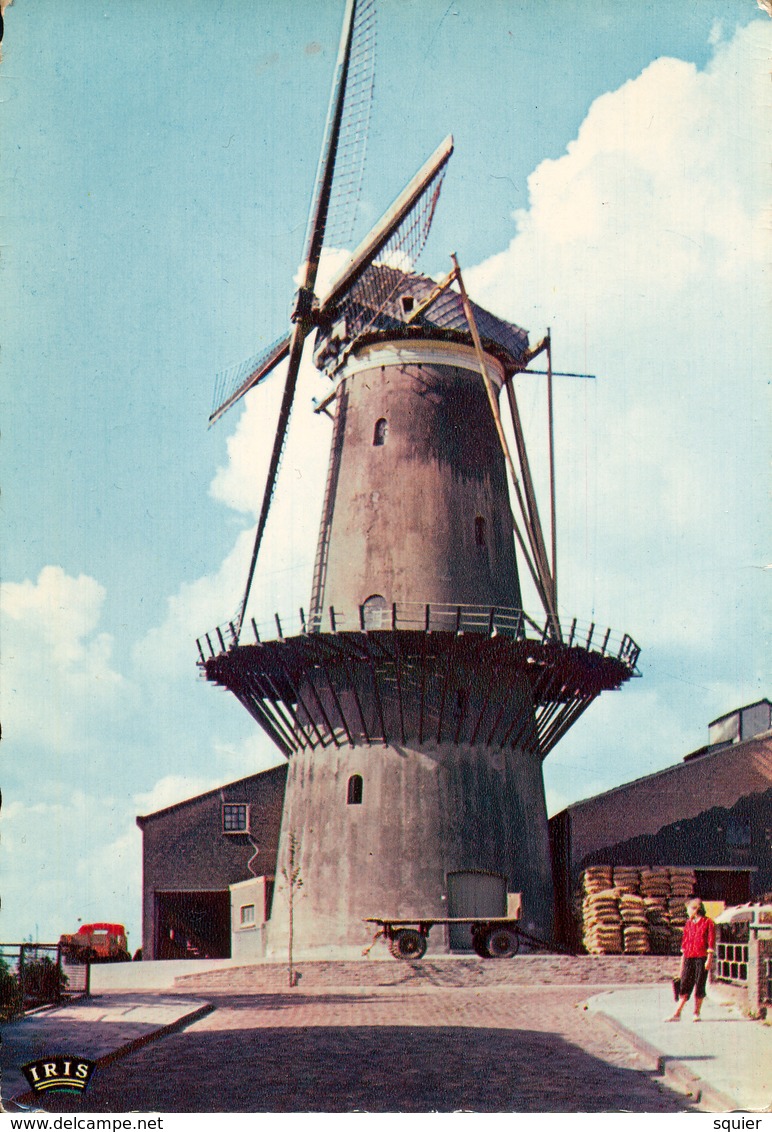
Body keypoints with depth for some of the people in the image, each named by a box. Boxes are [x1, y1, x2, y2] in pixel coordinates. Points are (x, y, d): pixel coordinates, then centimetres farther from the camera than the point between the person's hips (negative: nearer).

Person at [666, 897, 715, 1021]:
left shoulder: (708, 923, -1)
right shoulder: (688, 923, 15)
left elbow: (711, 942, -5)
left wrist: (709, 959, -11)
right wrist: (682, 959, 17)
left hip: (702, 958, -4)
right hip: (689, 958, 4)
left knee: (699, 987, 1)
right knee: (685, 985, 0)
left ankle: (696, 1013, 9)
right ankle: (677, 1014, -3)